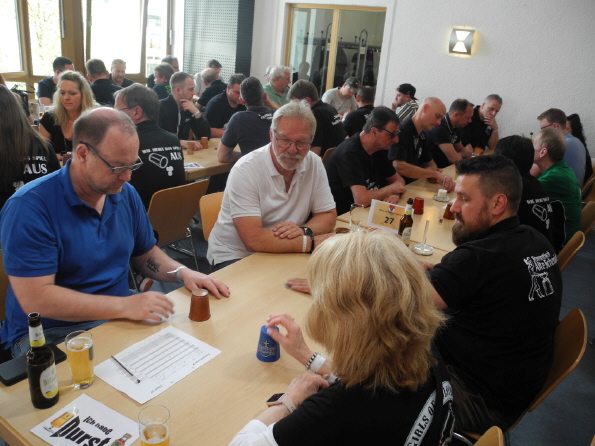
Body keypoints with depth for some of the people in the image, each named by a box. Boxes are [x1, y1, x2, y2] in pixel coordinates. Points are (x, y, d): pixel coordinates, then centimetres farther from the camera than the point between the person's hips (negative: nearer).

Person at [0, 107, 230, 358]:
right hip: (52, 334, -5)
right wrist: (125, 306, -27)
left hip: (118, 317, 6)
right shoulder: (29, 206, -17)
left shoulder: (125, 194, 2)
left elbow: (145, 254, 15)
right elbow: (35, 299, -22)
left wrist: (182, 272, -6)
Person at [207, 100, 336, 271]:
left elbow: (328, 216, 2)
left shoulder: (314, 164, -5)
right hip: (235, 256, -6)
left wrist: (304, 230, -20)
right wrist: (311, 242, -23)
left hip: (279, 254, 6)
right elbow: (253, 239, -28)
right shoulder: (245, 170, -21)